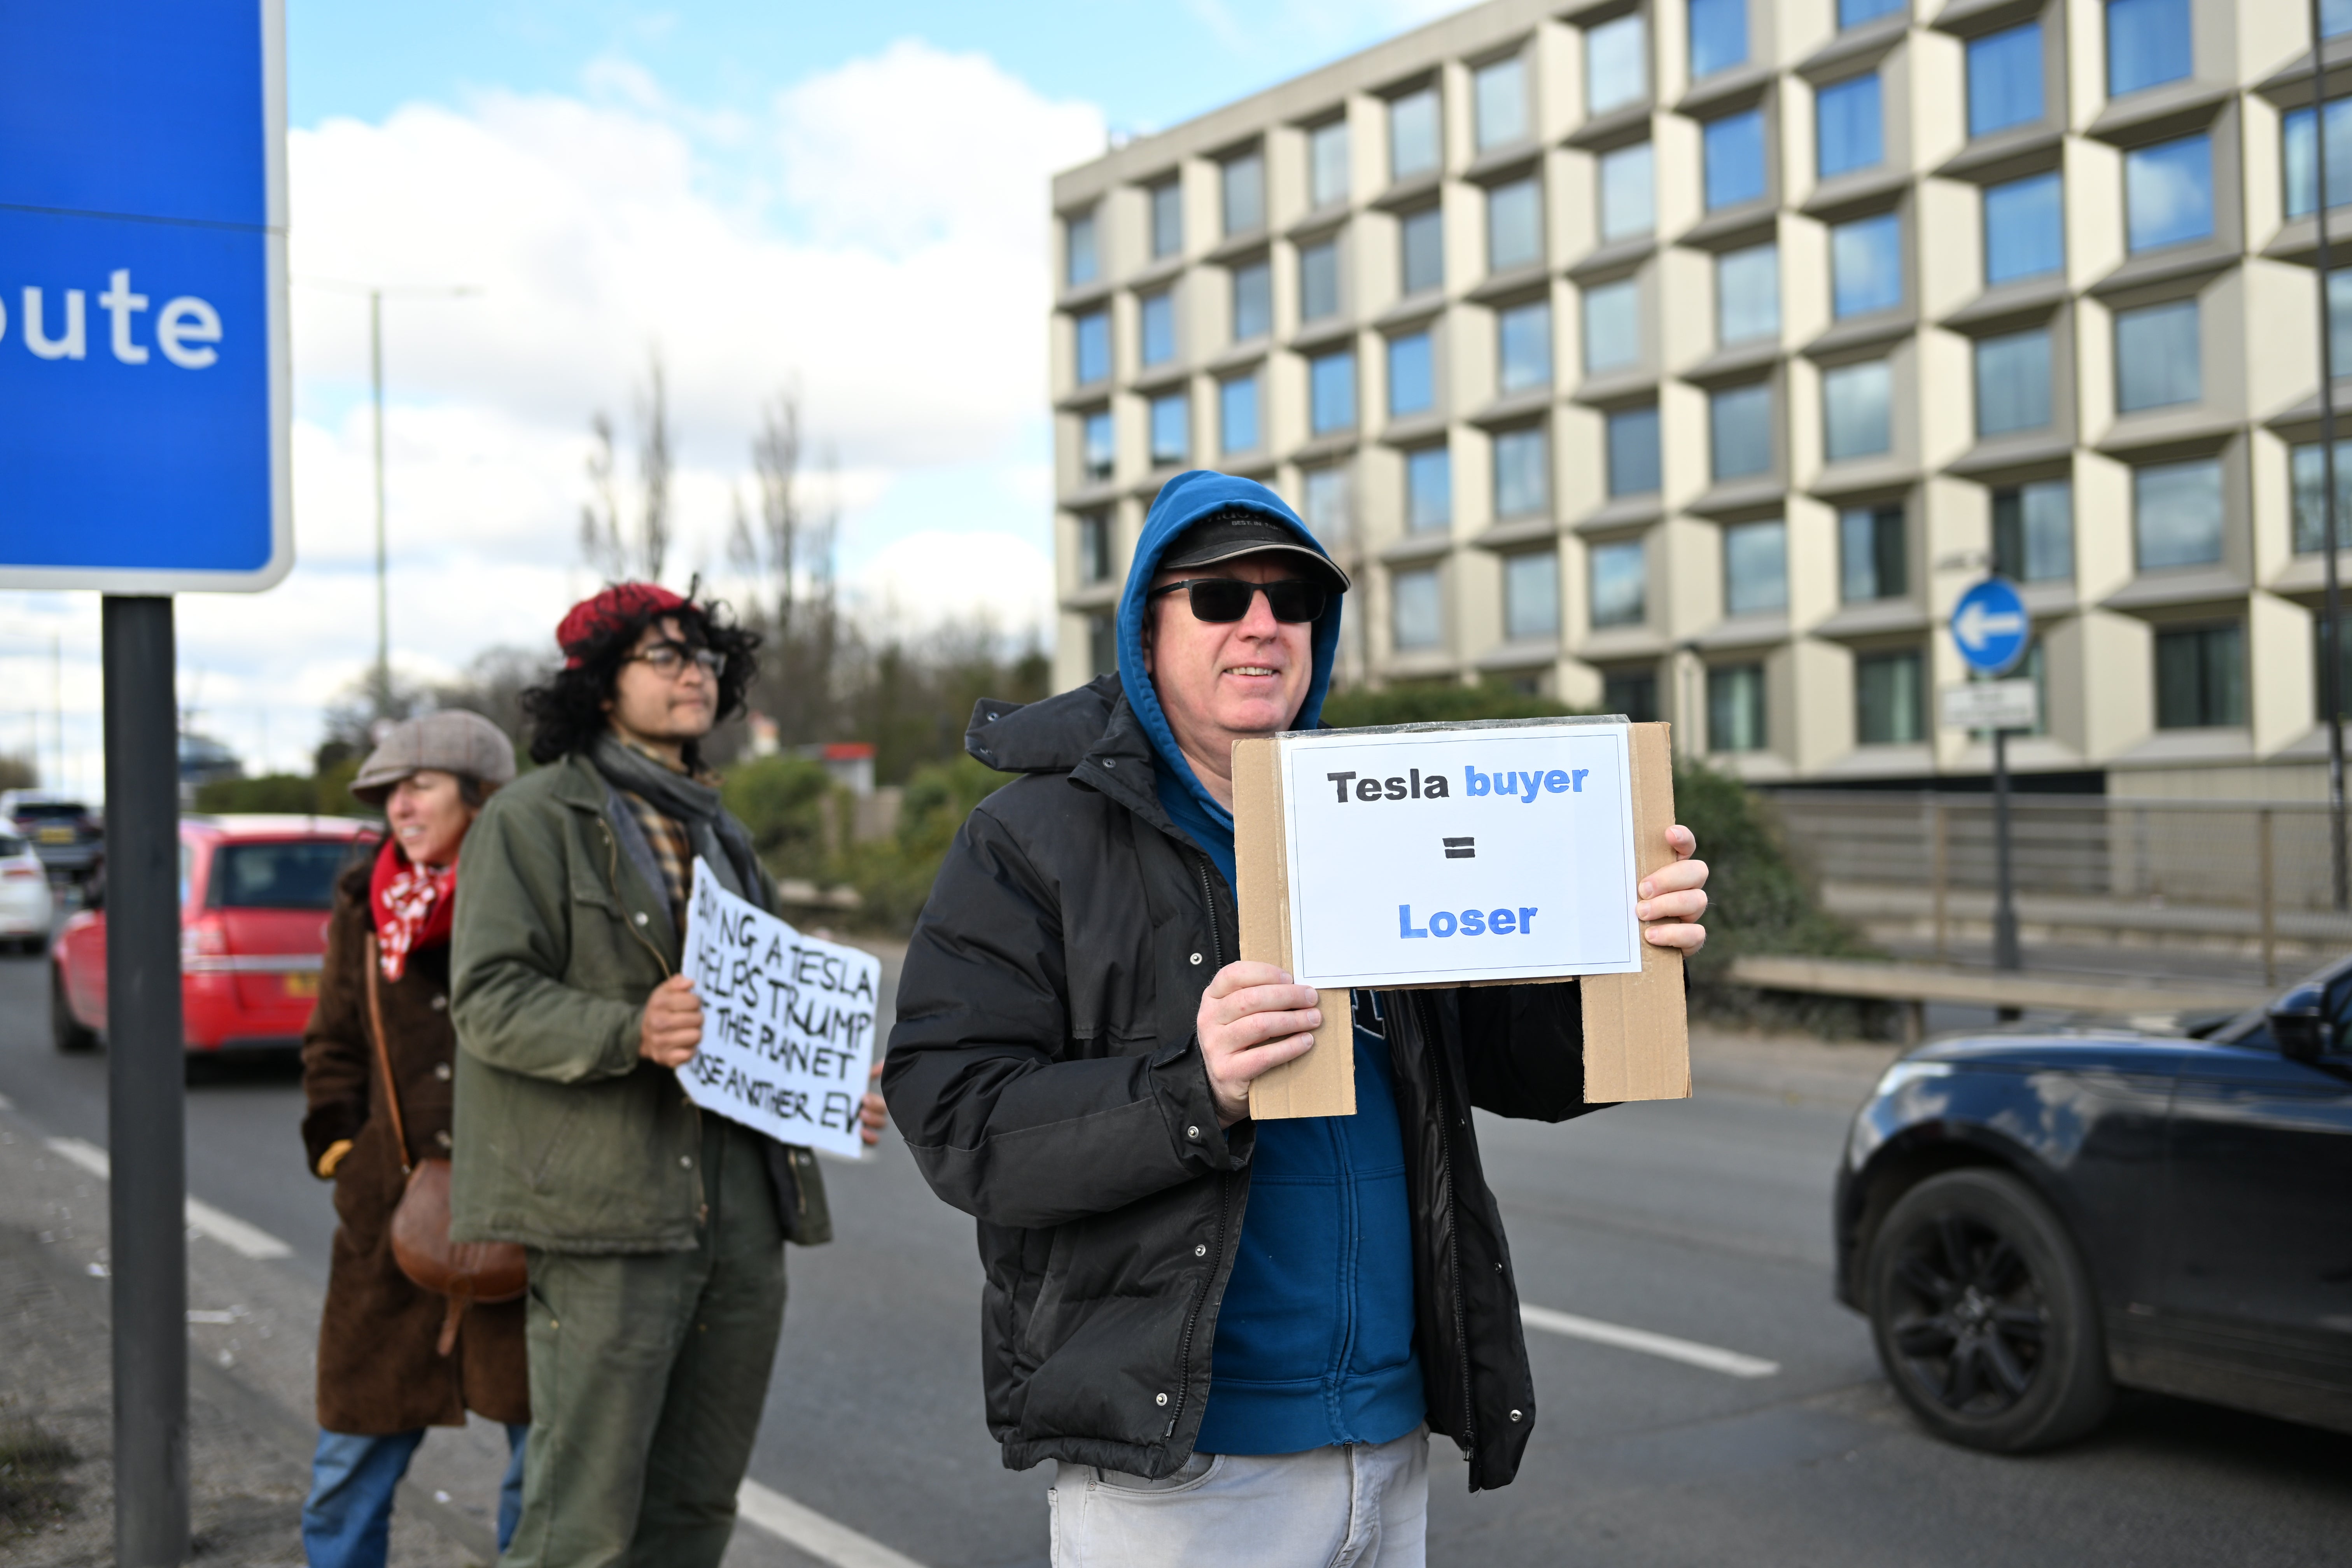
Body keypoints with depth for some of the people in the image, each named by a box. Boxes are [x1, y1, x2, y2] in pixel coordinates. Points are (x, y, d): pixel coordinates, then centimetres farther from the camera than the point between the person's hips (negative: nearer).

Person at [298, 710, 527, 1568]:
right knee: (353, 1459, 9)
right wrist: (341, 1154, 4)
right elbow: (331, 1046, 17)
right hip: (394, 1211, 3)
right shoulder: (366, 903, 8)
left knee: (546, 1457, 6)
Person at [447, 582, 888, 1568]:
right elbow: (489, 997, -11)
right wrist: (631, 1033, -27)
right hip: (607, 1216, -7)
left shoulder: (717, 833, 21)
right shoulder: (534, 819, -1)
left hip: (742, 1216, 7)